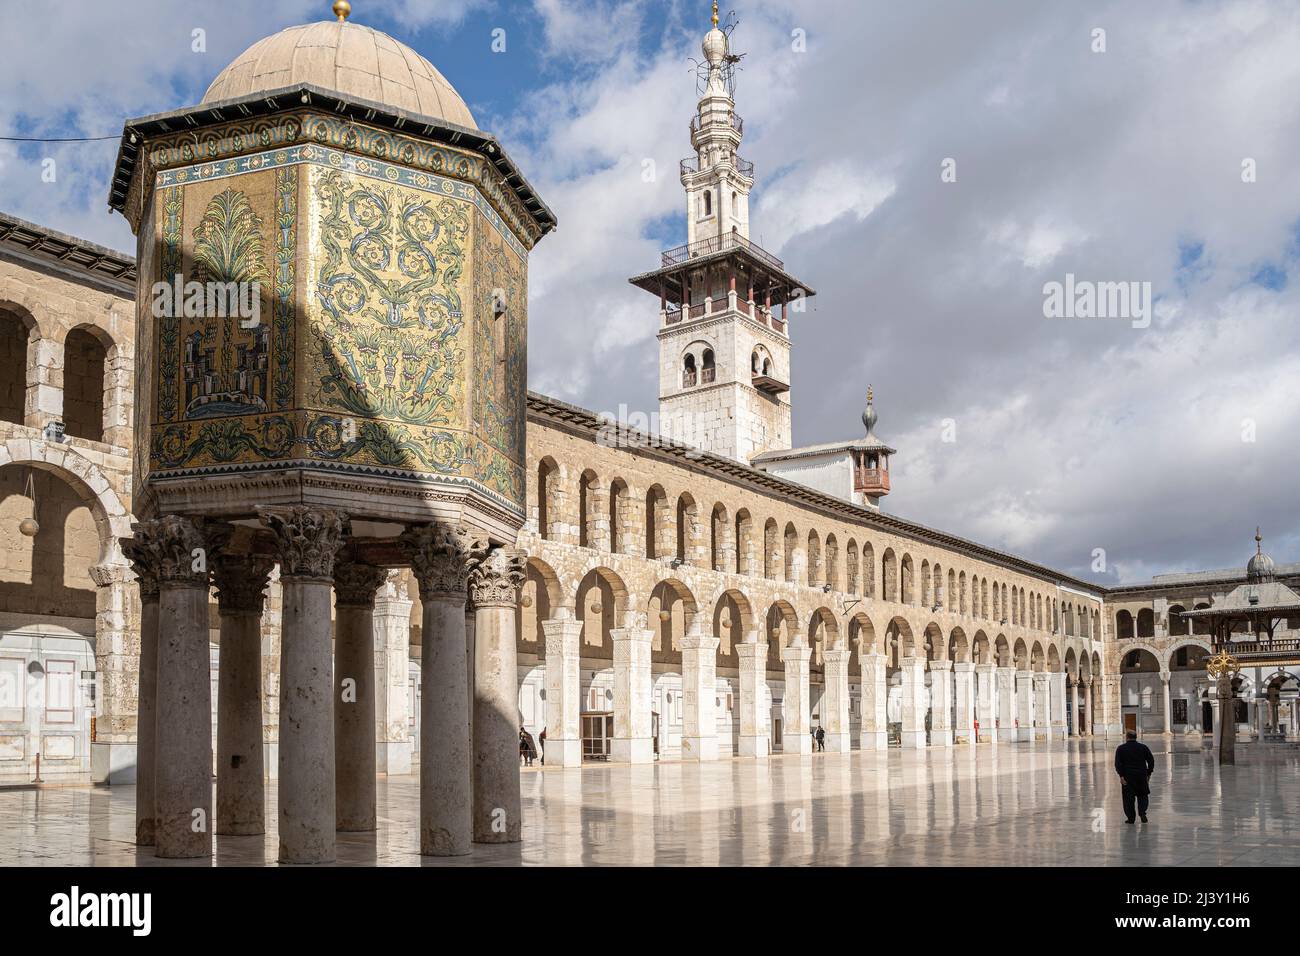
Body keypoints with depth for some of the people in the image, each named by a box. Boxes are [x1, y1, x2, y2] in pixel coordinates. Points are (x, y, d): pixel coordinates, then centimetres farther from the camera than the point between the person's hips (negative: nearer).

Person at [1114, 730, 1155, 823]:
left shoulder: (1120, 748, 1)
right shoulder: (1143, 747, 5)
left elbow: (1118, 763, -9)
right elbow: (1151, 761, 5)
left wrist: (1121, 776, -12)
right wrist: (1148, 773, 12)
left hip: (1127, 776, -1)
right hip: (1142, 775, 1)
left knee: (1129, 797, 5)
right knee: (1142, 795, 15)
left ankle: (1130, 818, 5)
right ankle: (1142, 812, -6)